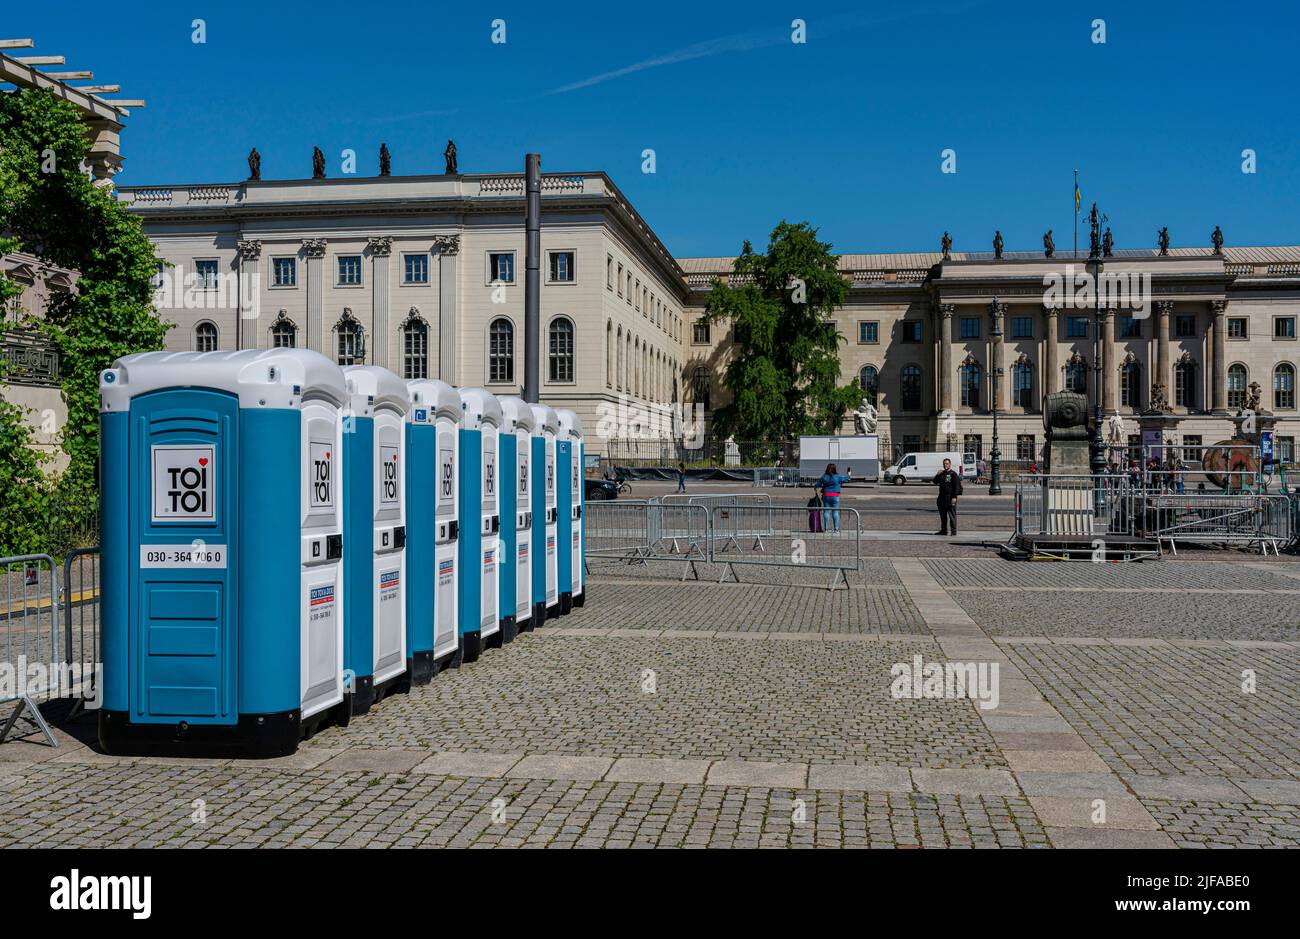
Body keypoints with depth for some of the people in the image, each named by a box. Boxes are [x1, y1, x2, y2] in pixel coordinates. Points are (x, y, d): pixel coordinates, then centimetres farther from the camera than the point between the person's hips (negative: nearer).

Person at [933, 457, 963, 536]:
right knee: (942, 514, 12)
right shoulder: (942, 474, 15)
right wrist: (937, 475, -1)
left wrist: (954, 497, -18)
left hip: (950, 497, -7)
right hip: (942, 496, 7)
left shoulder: (953, 474, -6)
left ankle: (954, 531, -3)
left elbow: (956, 486, -11)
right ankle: (943, 530, 21)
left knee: (952, 514, -6)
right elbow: (935, 482, 15)